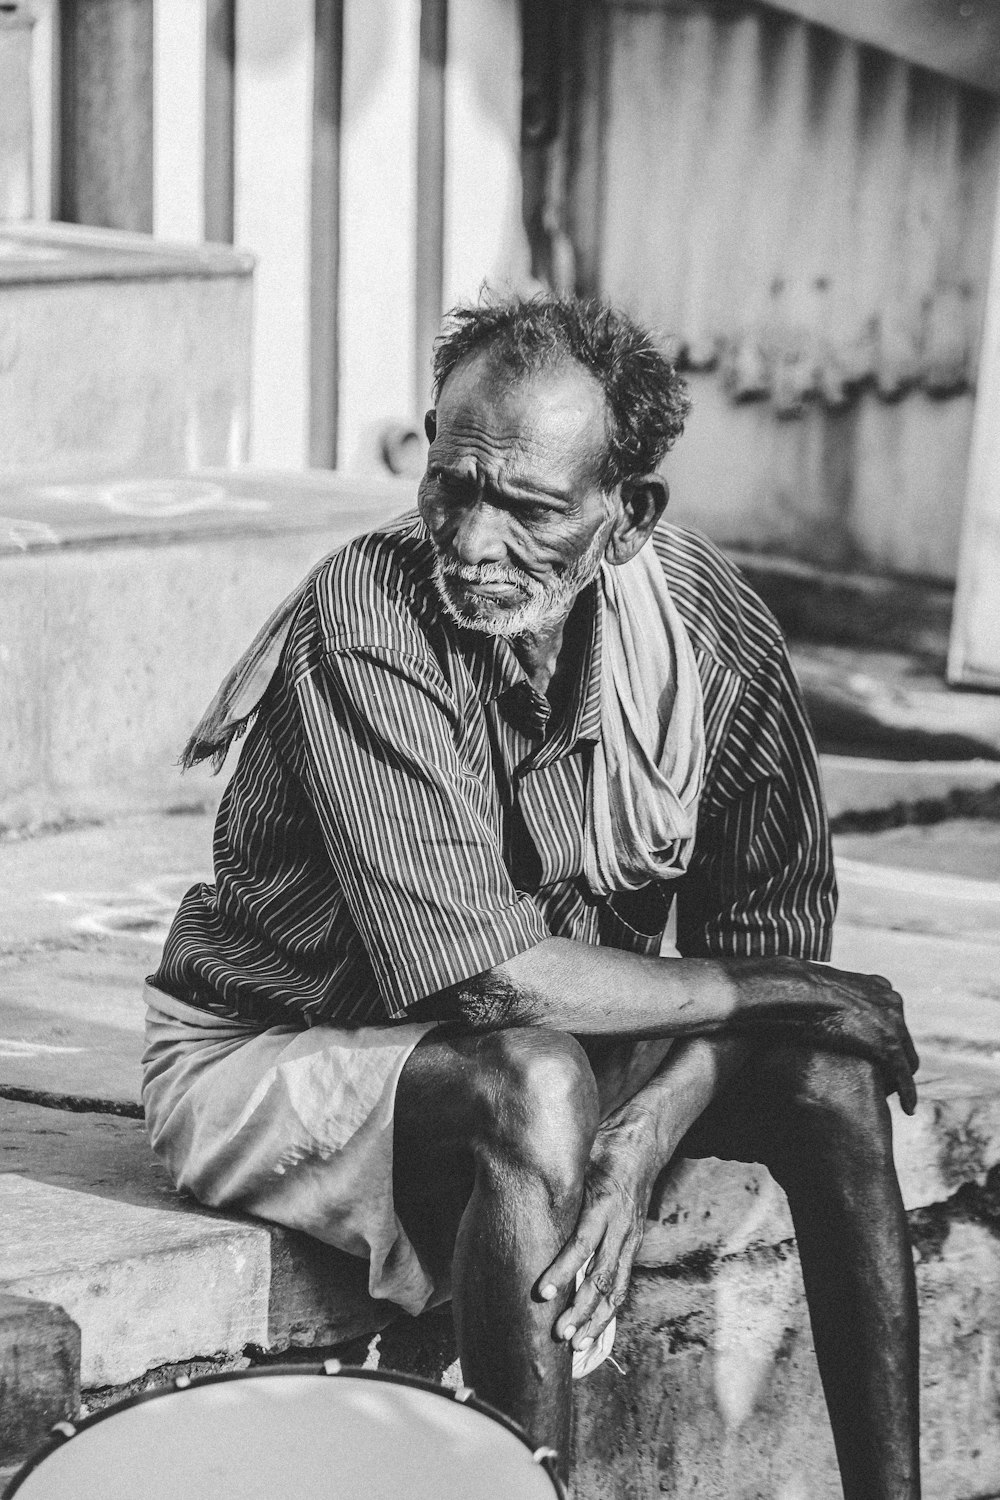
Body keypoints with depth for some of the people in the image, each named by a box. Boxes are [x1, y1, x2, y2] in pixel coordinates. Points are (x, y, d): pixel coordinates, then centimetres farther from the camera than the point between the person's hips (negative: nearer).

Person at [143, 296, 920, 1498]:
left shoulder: (705, 619, -12)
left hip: (560, 1045, 6)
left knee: (829, 1074, -15)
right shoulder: (361, 628, -28)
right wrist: (777, 989, -22)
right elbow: (493, 974, -33)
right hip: (277, 1061, -5)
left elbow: (773, 917, -8)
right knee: (536, 1083, -35)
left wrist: (645, 1134, -25)